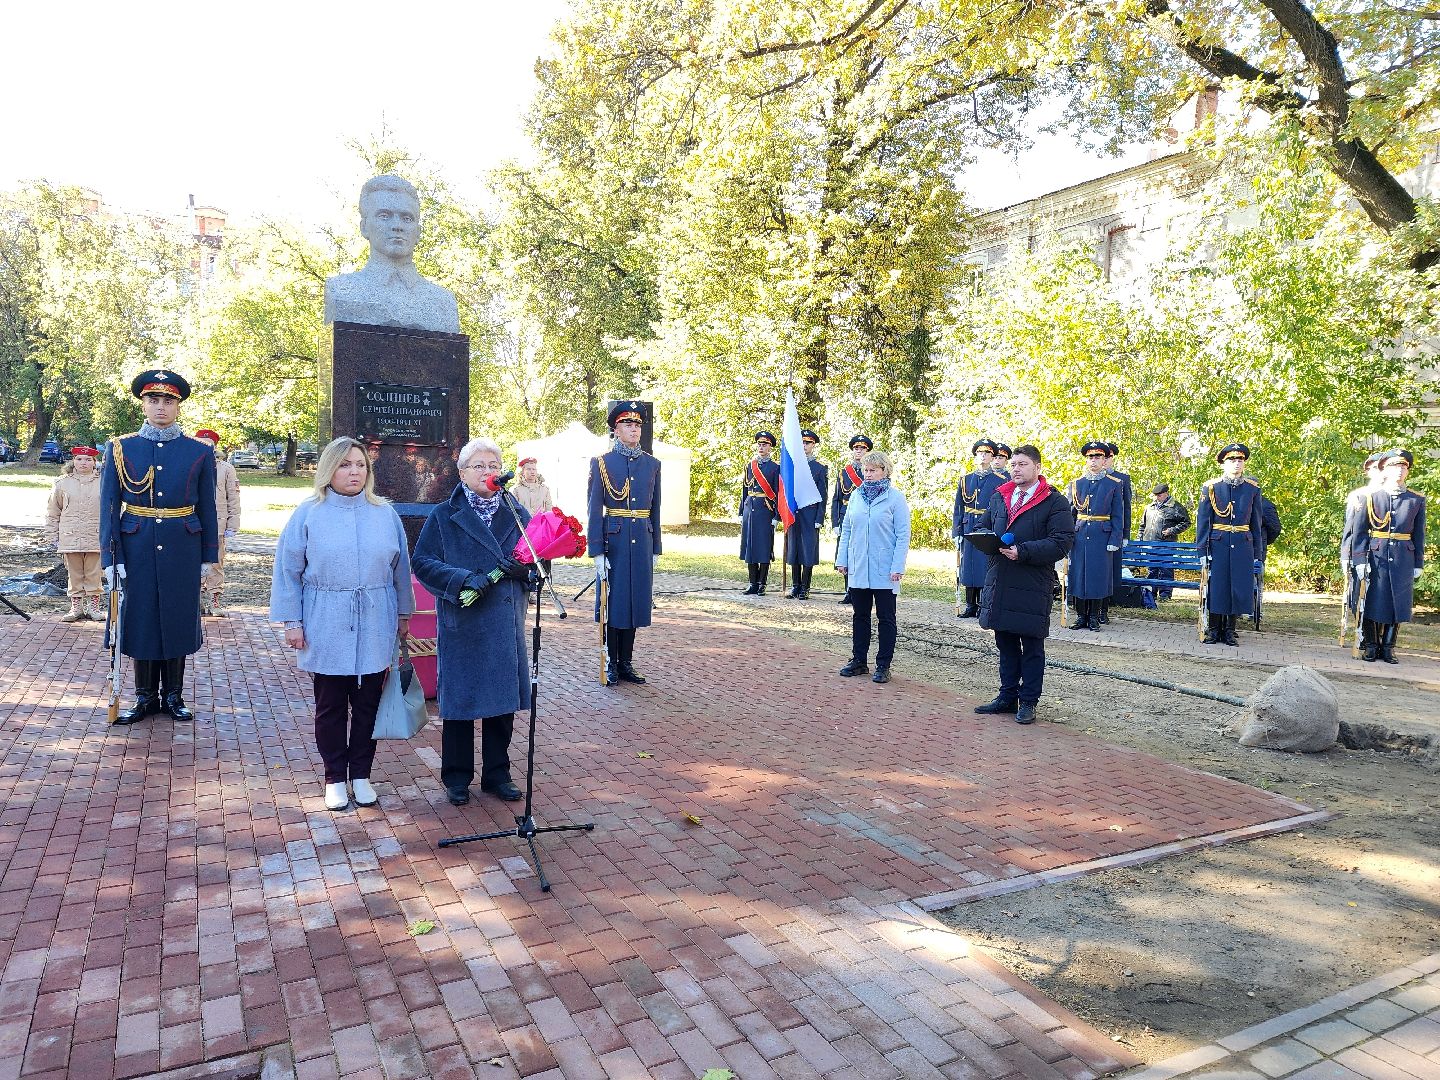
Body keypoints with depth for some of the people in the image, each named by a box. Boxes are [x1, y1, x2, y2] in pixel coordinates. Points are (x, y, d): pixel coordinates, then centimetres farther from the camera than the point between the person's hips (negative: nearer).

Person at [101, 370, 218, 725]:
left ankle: (173, 696, 21)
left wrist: (208, 559, 3)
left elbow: (207, 509, 4)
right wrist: (109, 558, -6)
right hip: (137, 550, 0)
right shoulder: (120, 449, 1)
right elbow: (109, 506, 0)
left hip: (182, 551, 0)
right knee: (140, 619, 7)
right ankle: (145, 697, 20)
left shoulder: (200, 453, 1)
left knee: (178, 620, 7)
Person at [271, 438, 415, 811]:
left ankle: (361, 774, 24)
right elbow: (288, 570, 0)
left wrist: (404, 614, 11)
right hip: (326, 628, -1)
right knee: (330, 706, 9)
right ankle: (335, 777, 23)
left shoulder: (385, 513, 3)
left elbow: (400, 567, 9)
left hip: (375, 629, 2)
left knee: (368, 703, 9)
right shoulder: (308, 513, -2)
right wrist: (292, 622, -4)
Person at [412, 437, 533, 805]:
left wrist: (526, 568, -13)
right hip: (461, 626, -3)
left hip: (506, 625, 3)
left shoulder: (516, 514, 8)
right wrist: (463, 580, -20)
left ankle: (497, 774, 25)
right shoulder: (443, 516, 0)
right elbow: (423, 562, -6)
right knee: (459, 702, 5)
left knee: (503, 701, 10)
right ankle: (457, 778, 21)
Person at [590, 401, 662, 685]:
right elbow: (595, 510, -5)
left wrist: (656, 549, 11)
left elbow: (655, 510, 13)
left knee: (636, 600, 8)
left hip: (642, 542, 4)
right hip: (614, 541, -4)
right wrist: (597, 552, -11)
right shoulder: (602, 463, -2)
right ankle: (611, 664, 15)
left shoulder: (652, 464, 10)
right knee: (612, 601, 3)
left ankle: (626, 663, 19)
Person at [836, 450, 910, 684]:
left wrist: (898, 567, -14)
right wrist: (842, 559, 8)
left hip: (884, 571, -5)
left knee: (886, 618, 4)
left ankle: (883, 666, 12)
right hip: (858, 568, 5)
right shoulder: (856, 496, 8)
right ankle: (859, 661, 21)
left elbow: (903, 535, -7)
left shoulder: (896, 498, -6)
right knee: (859, 616, 12)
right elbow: (846, 529, 13)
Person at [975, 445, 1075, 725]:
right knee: (1005, 643, 13)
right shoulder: (998, 497, 15)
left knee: (1032, 646, 4)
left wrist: (1022, 551, -21)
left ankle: (1028, 702, 13)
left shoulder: (1055, 502, -4)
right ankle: (1008, 696, 24)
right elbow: (984, 527, 26)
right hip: (999, 581, 6)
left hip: (1032, 586, -5)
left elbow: (1062, 543, -12)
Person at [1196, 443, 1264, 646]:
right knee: (1216, 585, 1)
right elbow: (1202, 520, -2)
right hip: (1217, 544, -2)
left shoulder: (1253, 488, 5)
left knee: (1239, 588, 3)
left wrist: (1256, 550, 9)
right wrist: (1202, 550, -7)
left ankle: (1230, 630, 15)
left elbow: (1256, 521, 10)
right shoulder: (1210, 487, -2)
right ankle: (1214, 629, 13)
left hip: (1243, 545, 2)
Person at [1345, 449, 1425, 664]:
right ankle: (1372, 645, 13)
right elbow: (1358, 531, -2)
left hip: (1403, 561, 2)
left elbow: (1419, 535, 9)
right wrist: (1359, 561, -9)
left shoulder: (1417, 500, 6)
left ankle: (1388, 647, 15)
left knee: (1398, 603, 5)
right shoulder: (1370, 497, 0)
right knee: (1373, 602, 1)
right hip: (1376, 558, -2)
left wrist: (1418, 564, 7)